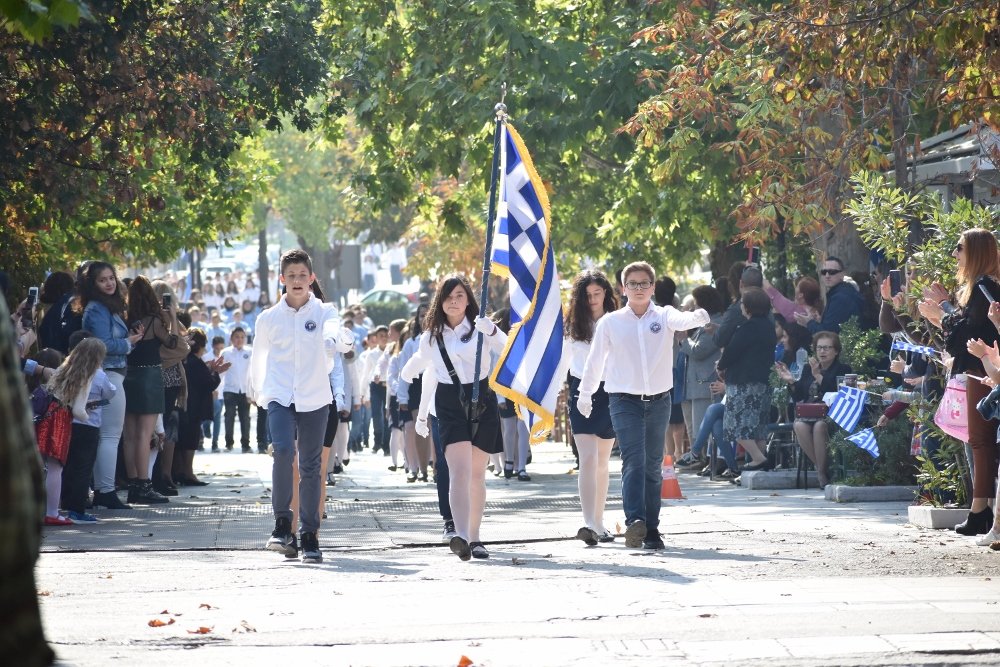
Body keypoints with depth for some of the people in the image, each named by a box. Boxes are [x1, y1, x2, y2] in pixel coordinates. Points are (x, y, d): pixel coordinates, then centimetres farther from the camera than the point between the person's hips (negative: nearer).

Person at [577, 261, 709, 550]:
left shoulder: (663, 316, 3)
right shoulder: (610, 322, 3)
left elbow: (681, 320, -20)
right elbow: (595, 360, 13)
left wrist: (697, 318, -44)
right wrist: (585, 395, 21)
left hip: (659, 401, 2)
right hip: (625, 401, -2)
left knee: (653, 467, 9)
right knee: (634, 461, -18)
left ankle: (651, 530, 14)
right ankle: (635, 521, -32)